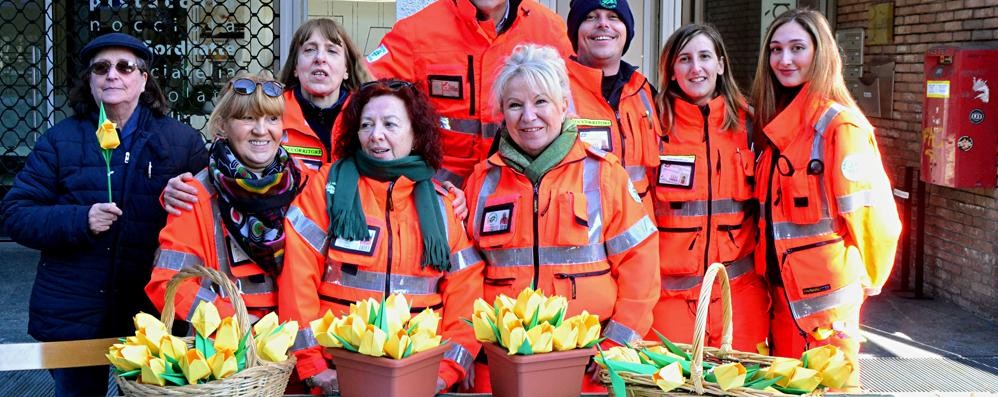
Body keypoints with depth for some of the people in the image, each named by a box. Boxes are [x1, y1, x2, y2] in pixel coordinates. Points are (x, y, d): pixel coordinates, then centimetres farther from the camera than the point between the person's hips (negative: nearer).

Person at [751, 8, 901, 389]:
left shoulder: (839, 124, -14)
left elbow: (869, 212, -14)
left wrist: (863, 279, -4)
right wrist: (770, 273, 12)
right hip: (783, 289, 8)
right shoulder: (777, 123, 10)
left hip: (825, 293, -7)